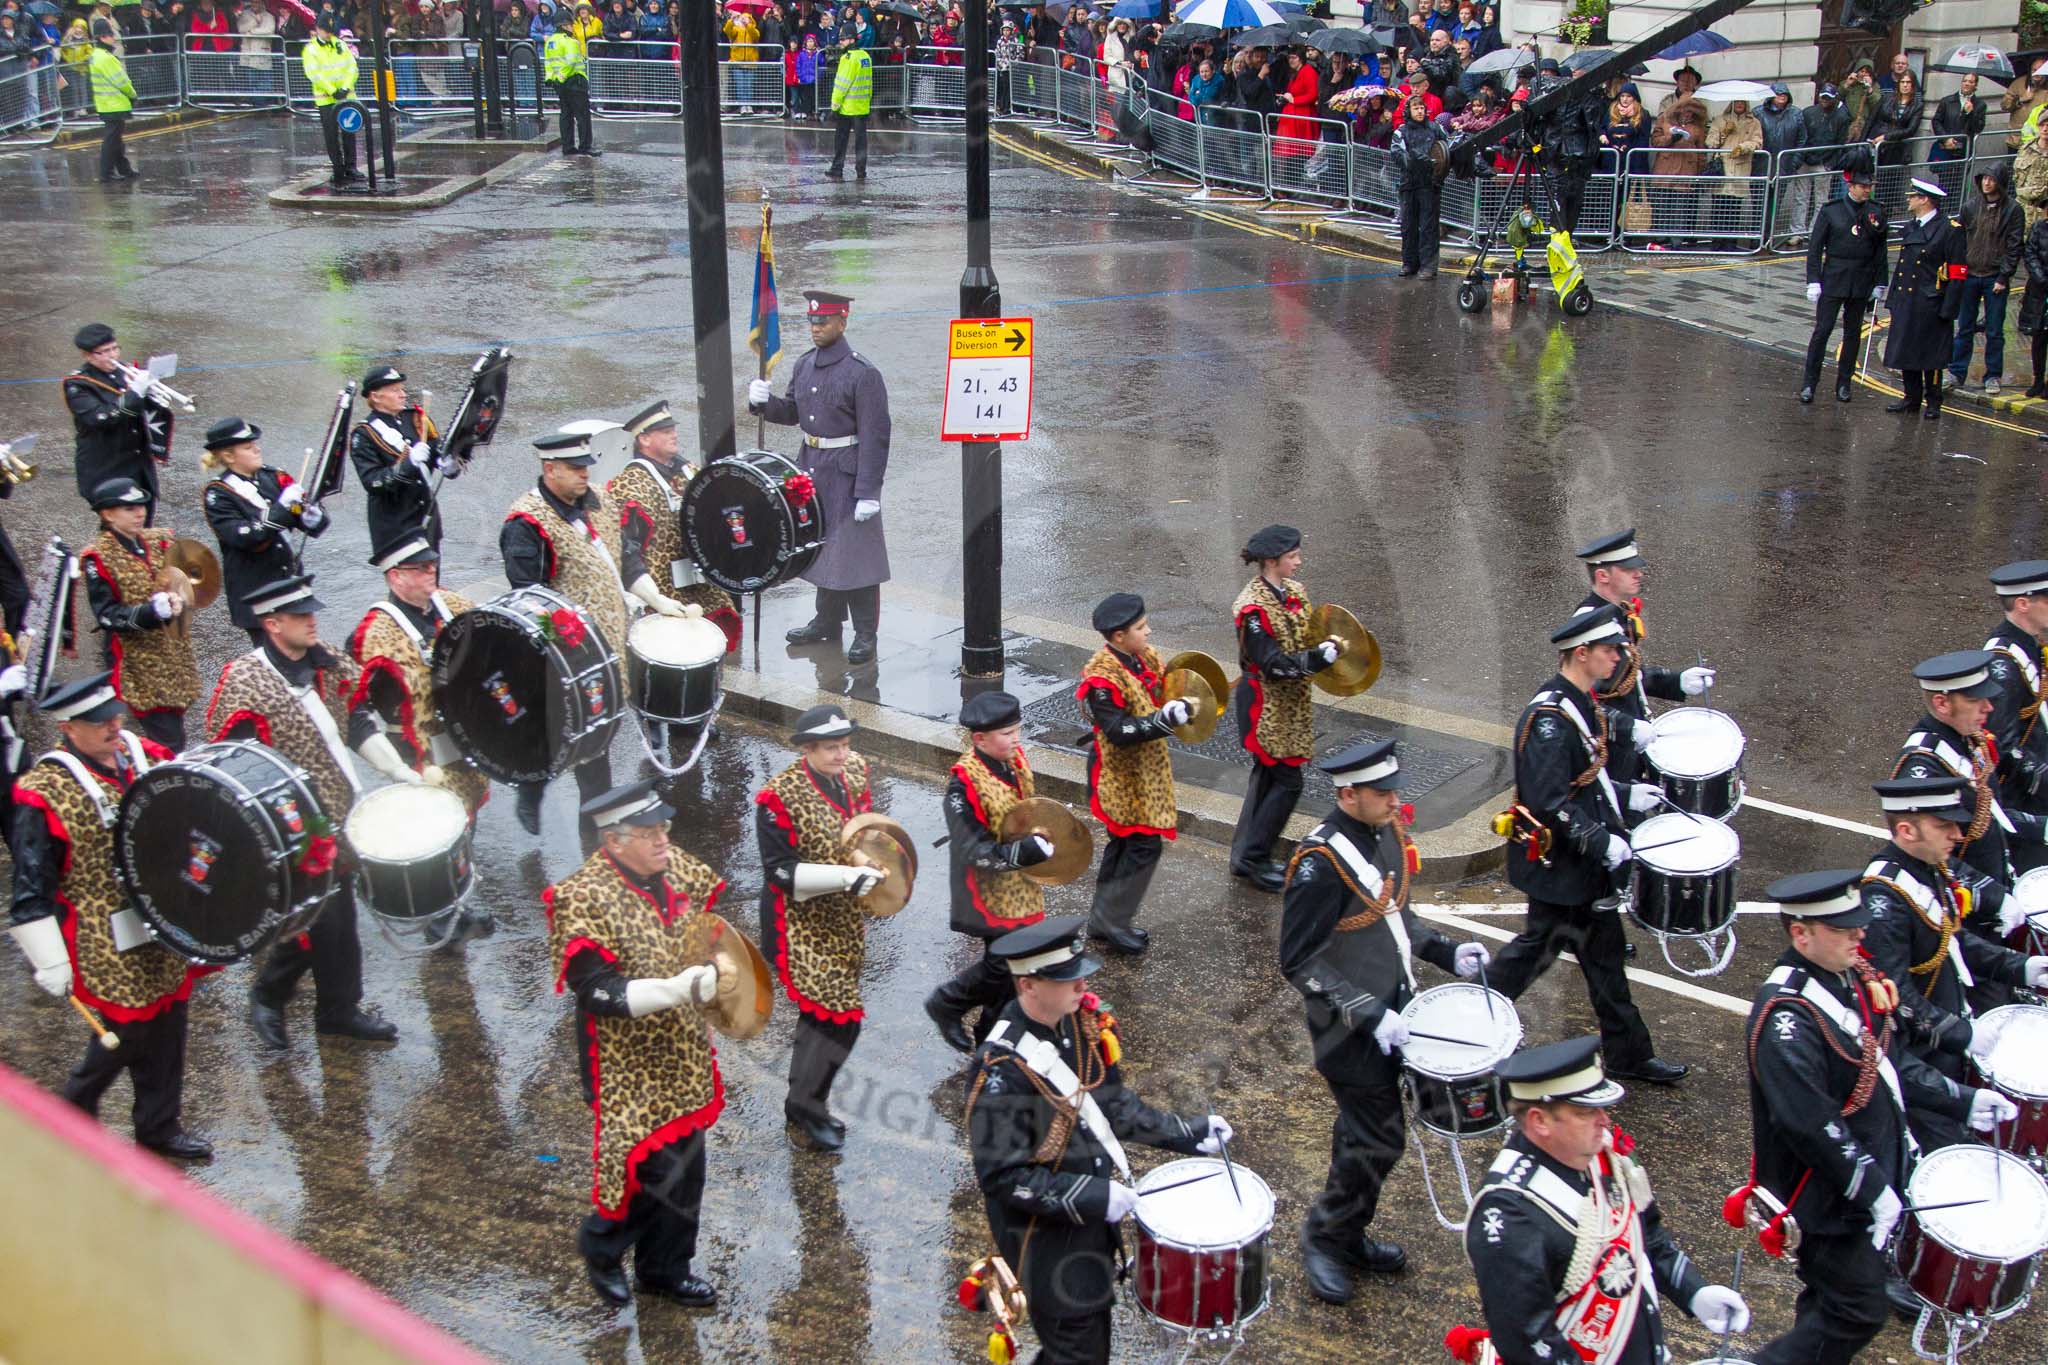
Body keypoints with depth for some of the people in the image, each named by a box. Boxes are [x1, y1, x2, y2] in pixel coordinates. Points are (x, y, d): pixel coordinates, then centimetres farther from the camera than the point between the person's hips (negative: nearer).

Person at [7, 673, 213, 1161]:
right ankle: (74, 1110, 26)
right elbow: (31, 890, -15)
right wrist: (49, 963, -16)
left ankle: (160, 1125, 28)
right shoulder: (45, 792, -16)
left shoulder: (141, 755, 2)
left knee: (167, 1019, 12)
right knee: (132, 1028, 0)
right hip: (109, 946, -6)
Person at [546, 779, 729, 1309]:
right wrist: (681, 988, -33)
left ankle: (667, 1268, 35)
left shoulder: (677, 869, -2)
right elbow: (599, 992, -25)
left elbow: (709, 924, 17)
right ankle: (602, 1246, 27)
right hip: (628, 1066, -7)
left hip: (683, 1056, 7)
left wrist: (717, 969, 0)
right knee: (650, 1169, -2)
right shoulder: (583, 898, -21)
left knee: (685, 1169, 16)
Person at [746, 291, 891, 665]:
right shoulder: (804, 366, 6)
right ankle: (827, 622, 33)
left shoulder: (863, 373, -17)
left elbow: (875, 437, -18)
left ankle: (865, 634, 11)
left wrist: (868, 492, -20)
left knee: (854, 553, 0)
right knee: (820, 547, 18)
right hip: (813, 470, 7)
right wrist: (764, 402, -5)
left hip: (848, 477, -7)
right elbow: (792, 412, 17)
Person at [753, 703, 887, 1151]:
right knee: (840, 1016, -11)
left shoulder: (855, 772, 0)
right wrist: (847, 876, -30)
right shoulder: (778, 798, -21)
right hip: (800, 924, -7)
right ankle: (805, 1106, 7)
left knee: (821, 1013, 19)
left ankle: (806, 1101, 35)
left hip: (844, 919, 7)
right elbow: (781, 871, -22)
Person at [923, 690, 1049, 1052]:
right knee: (1002, 962, -4)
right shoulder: (964, 783, -26)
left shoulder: (1016, 758, -3)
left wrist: (1047, 833, 3)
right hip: (989, 890, -7)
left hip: (1022, 886, 8)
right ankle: (946, 1004, 22)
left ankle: (992, 1032, 31)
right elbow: (974, 851, -27)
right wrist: (1027, 850, -36)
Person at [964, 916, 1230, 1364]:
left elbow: (1111, 1101, 9)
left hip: (1094, 1216, 8)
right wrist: (1090, 1198, -27)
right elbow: (1002, 1177, -25)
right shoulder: (1002, 1071, -29)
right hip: (1048, 1234, -7)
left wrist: (1183, 1133, 4)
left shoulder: (1080, 1024, -6)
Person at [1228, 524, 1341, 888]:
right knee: (1287, 780, -6)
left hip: (1289, 702, 9)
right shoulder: (1252, 609, -23)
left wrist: (1328, 647, -3)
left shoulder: (1295, 592, 4)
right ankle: (1253, 858, 5)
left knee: (1267, 775, 16)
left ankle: (1246, 856, 26)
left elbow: (1305, 638, 17)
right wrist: (1320, 657, -31)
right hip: (1265, 704, -9)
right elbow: (1273, 664, -25)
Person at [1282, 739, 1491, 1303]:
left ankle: (1348, 1234, 36)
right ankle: (1324, 1236, 19)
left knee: (1365, 1130, 19)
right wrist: (1368, 1015, -25)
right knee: (1378, 1141, -2)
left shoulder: (1387, 832, 0)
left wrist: (1444, 951, 2)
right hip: (1350, 1026, -8)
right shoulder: (1320, 863, -26)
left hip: (1392, 1007, 8)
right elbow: (1298, 962, -23)